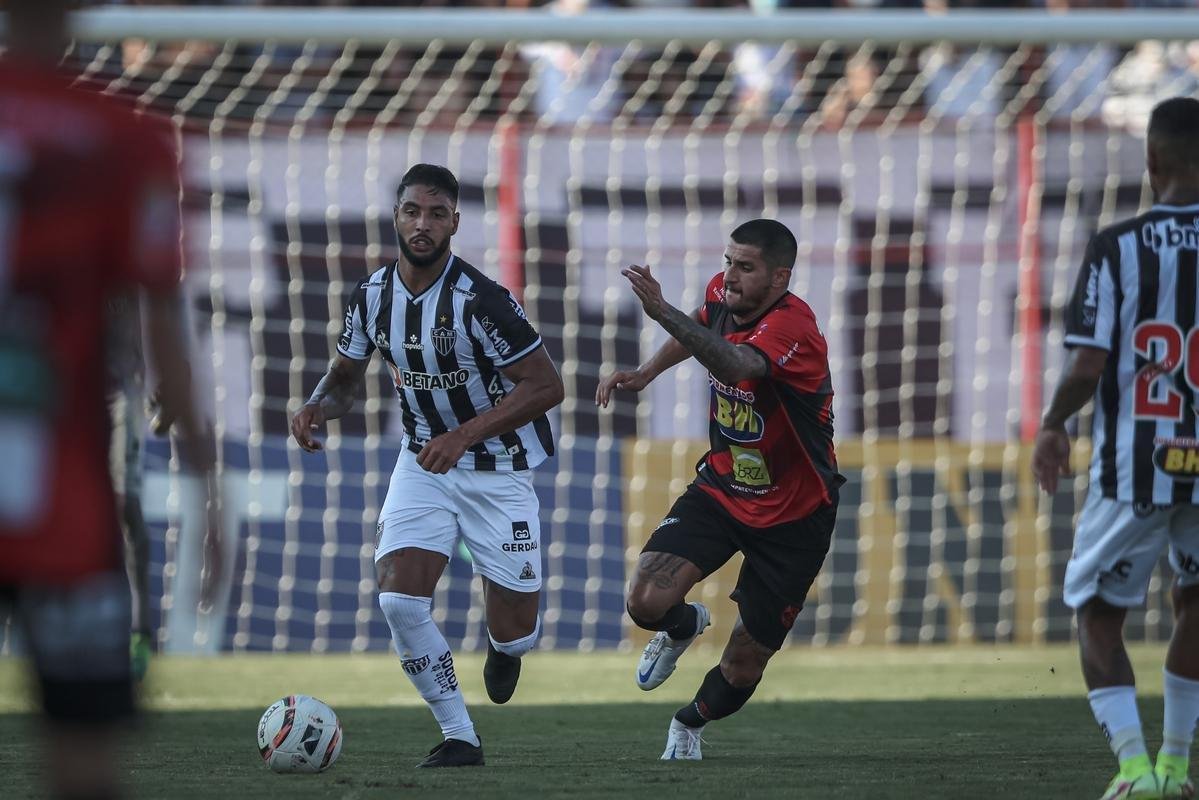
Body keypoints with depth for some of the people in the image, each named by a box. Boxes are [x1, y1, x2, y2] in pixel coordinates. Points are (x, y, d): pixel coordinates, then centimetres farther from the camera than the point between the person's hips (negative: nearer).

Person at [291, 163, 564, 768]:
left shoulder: (479, 300, -22)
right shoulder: (372, 295, -4)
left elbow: (546, 386, -20)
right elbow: (346, 377, 11)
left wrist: (464, 435, -28)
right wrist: (317, 407, -13)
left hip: (497, 469, -4)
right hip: (423, 463, 4)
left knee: (514, 636, -1)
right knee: (399, 600, -17)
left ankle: (503, 648, 40)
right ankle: (459, 739, -1)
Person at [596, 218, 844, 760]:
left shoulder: (793, 326, -29)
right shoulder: (722, 294, -6)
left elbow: (735, 366, -51)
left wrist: (663, 313, -61)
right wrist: (646, 371, 7)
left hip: (792, 517, -5)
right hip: (721, 489, 5)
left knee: (743, 669, 4)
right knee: (647, 601, -19)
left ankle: (692, 723, 39)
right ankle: (682, 628, 20)